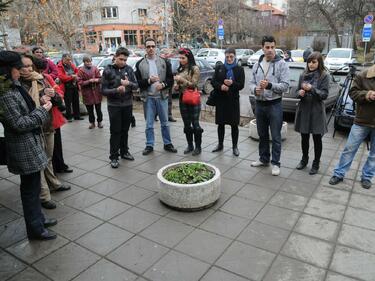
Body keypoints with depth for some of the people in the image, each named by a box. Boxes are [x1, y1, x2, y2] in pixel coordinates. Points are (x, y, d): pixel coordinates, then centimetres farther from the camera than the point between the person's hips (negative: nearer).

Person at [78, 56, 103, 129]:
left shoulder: (95, 68, 2)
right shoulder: (81, 70, -5)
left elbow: (100, 78, 5)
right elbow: (80, 82, -8)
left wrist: (97, 80, -17)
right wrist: (89, 81, -19)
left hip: (96, 91, 1)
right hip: (87, 93, -1)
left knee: (98, 108, 7)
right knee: (90, 109, 8)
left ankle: (99, 121, 22)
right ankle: (92, 122, 23)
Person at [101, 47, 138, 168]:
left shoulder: (129, 69, 3)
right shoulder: (108, 71, -5)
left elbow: (136, 86, 3)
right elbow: (103, 90, -8)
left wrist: (129, 83, -19)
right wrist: (116, 90, -25)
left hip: (127, 104, 3)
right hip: (114, 105, -3)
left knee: (125, 130, 11)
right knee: (115, 131, -1)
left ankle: (124, 151, 27)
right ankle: (114, 157, 8)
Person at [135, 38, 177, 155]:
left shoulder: (164, 62, 4)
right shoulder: (140, 64, 2)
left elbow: (171, 79, 2)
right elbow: (137, 82, -3)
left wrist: (163, 85, -16)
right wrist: (149, 80, -18)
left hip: (162, 96, 1)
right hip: (148, 97, -1)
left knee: (165, 123, 10)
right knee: (149, 124, 6)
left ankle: (167, 144, 23)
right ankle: (149, 145, 18)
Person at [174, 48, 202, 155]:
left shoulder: (195, 69, -7)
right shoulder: (180, 70, 11)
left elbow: (193, 84, -11)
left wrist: (182, 80, -20)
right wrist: (176, 86, -4)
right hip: (182, 99, 6)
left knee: (195, 124, -1)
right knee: (186, 124, 11)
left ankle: (198, 147, 11)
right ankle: (190, 145, 22)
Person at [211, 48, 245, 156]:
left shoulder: (239, 69, 2)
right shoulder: (219, 68, 8)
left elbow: (241, 85, -3)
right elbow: (213, 82, 4)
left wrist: (232, 84, -21)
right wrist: (220, 86, -15)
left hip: (233, 100, -2)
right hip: (221, 99, 2)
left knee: (234, 124, 1)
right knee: (220, 123, 10)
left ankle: (235, 146, 12)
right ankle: (220, 144, 25)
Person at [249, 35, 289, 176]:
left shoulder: (281, 64, -7)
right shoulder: (257, 64, 9)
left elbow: (285, 85, -12)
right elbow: (252, 82, 8)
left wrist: (269, 85, -26)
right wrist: (255, 89, -14)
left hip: (274, 105, -5)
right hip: (259, 104, 5)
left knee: (275, 136, 1)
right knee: (262, 135, 16)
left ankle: (275, 163, 12)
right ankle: (263, 159, 31)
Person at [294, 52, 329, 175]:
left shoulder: (324, 76, -5)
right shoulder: (303, 75, 6)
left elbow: (324, 94, -10)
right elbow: (297, 90, 10)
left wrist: (311, 89, -24)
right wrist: (300, 93, -13)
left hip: (316, 111, -3)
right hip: (303, 109, 3)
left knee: (317, 138, 5)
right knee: (304, 137, 13)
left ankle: (316, 163, 21)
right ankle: (304, 159, 32)